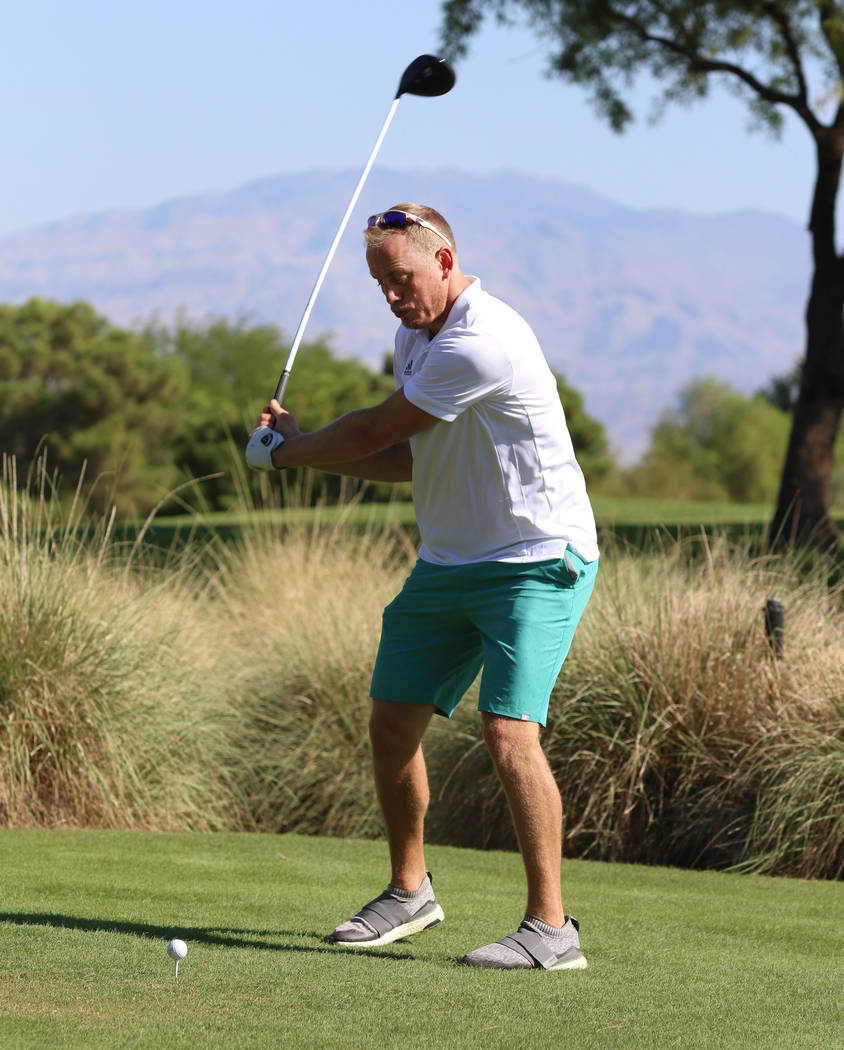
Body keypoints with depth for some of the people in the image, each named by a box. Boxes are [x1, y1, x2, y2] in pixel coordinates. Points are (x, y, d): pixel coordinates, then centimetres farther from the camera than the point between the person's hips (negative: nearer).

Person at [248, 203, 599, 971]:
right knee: (392, 723, 9)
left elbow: (376, 430, -17)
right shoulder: (415, 337, 9)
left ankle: (551, 928, -16)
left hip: (536, 561, -9)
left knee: (509, 731, -20)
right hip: (447, 560, 9)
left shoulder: (484, 341, -24)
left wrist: (284, 452, 0)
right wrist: (303, 448, 1)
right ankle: (409, 893, 28)